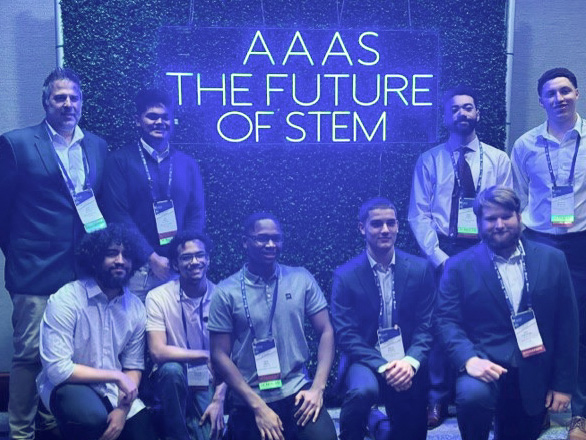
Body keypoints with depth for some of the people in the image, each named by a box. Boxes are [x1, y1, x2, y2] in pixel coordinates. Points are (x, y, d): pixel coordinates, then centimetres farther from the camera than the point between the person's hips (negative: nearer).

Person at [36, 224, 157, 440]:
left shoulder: (136, 307, -3)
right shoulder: (65, 300, -19)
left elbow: (133, 366, 2)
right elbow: (58, 369, -22)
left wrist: (123, 409, -15)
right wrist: (116, 376, -17)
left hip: (114, 390, 5)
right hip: (68, 385, -4)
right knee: (93, 418, -34)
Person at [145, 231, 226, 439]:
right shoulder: (158, 297, -12)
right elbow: (158, 352, -20)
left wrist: (218, 400, -14)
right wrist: (207, 355, -19)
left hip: (208, 383, 1)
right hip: (173, 382, 0)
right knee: (172, 369, -33)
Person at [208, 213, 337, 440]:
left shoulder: (301, 279, 1)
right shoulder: (226, 292, -4)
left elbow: (325, 332, 3)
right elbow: (220, 355, -4)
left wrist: (317, 388, -8)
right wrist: (258, 406, -10)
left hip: (297, 391, 1)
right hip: (250, 402, -1)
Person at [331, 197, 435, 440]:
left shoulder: (420, 269, -1)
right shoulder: (345, 275, -7)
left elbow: (427, 325, -2)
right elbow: (346, 335, -10)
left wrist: (410, 362, -19)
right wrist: (383, 366, -22)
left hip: (408, 362, 3)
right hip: (366, 360, -2)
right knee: (363, 390, -32)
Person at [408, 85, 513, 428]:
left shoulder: (499, 160, 7)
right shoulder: (429, 160, 4)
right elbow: (419, 215, -1)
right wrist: (438, 256, -11)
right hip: (442, 253, -1)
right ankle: (438, 400, 15)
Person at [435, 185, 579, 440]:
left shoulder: (552, 260, 3)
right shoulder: (459, 266, -1)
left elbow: (567, 323, 4)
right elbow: (447, 320, -7)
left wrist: (564, 383, 2)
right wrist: (469, 358, -25)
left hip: (534, 377, 3)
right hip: (485, 364, -3)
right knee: (473, 394, -33)